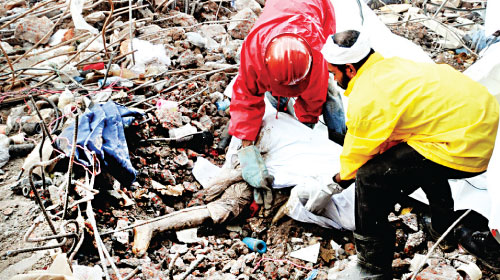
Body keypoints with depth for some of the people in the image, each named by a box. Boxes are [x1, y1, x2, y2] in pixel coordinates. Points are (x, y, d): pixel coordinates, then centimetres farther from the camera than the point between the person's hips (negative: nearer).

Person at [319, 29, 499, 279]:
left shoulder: (365, 101, -15)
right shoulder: (391, 65, 11)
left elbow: (356, 156, 3)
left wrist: (339, 178, 22)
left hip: (467, 149, -10)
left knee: (370, 176, -10)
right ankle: (444, 224, 51)